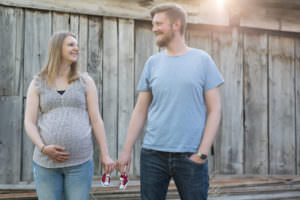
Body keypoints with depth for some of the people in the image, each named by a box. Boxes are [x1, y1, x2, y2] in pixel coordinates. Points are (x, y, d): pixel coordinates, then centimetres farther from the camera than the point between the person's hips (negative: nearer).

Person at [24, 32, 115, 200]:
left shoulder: (86, 82, 9)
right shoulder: (37, 84, 9)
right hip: (46, 162, 0)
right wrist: (43, 147, -13)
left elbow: (96, 119, 5)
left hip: (80, 161, 0)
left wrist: (105, 155, -1)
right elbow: (30, 122, 3)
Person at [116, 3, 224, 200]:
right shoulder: (153, 62, 8)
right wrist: (127, 150, 5)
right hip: (152, 154, 2)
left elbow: (214, 110, -1)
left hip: (190, 155, -2)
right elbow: (140, 111, 10)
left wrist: (203, 152, -9)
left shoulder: (202, 60, 1)